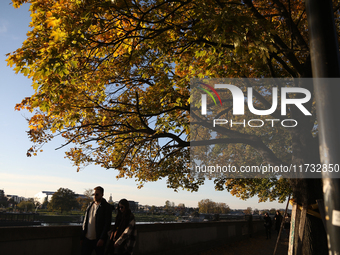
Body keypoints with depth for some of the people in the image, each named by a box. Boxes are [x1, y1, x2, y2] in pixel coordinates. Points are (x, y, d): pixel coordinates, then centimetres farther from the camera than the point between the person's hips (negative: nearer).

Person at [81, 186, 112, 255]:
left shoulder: (106, 207, -7)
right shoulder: (90, 205, 11)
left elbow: (107, 224, -11)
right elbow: (85, 222, 15)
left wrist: (102, 239, -16)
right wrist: (82, 237, 12)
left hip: (98, 239, -5)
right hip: (87, 238, 5)